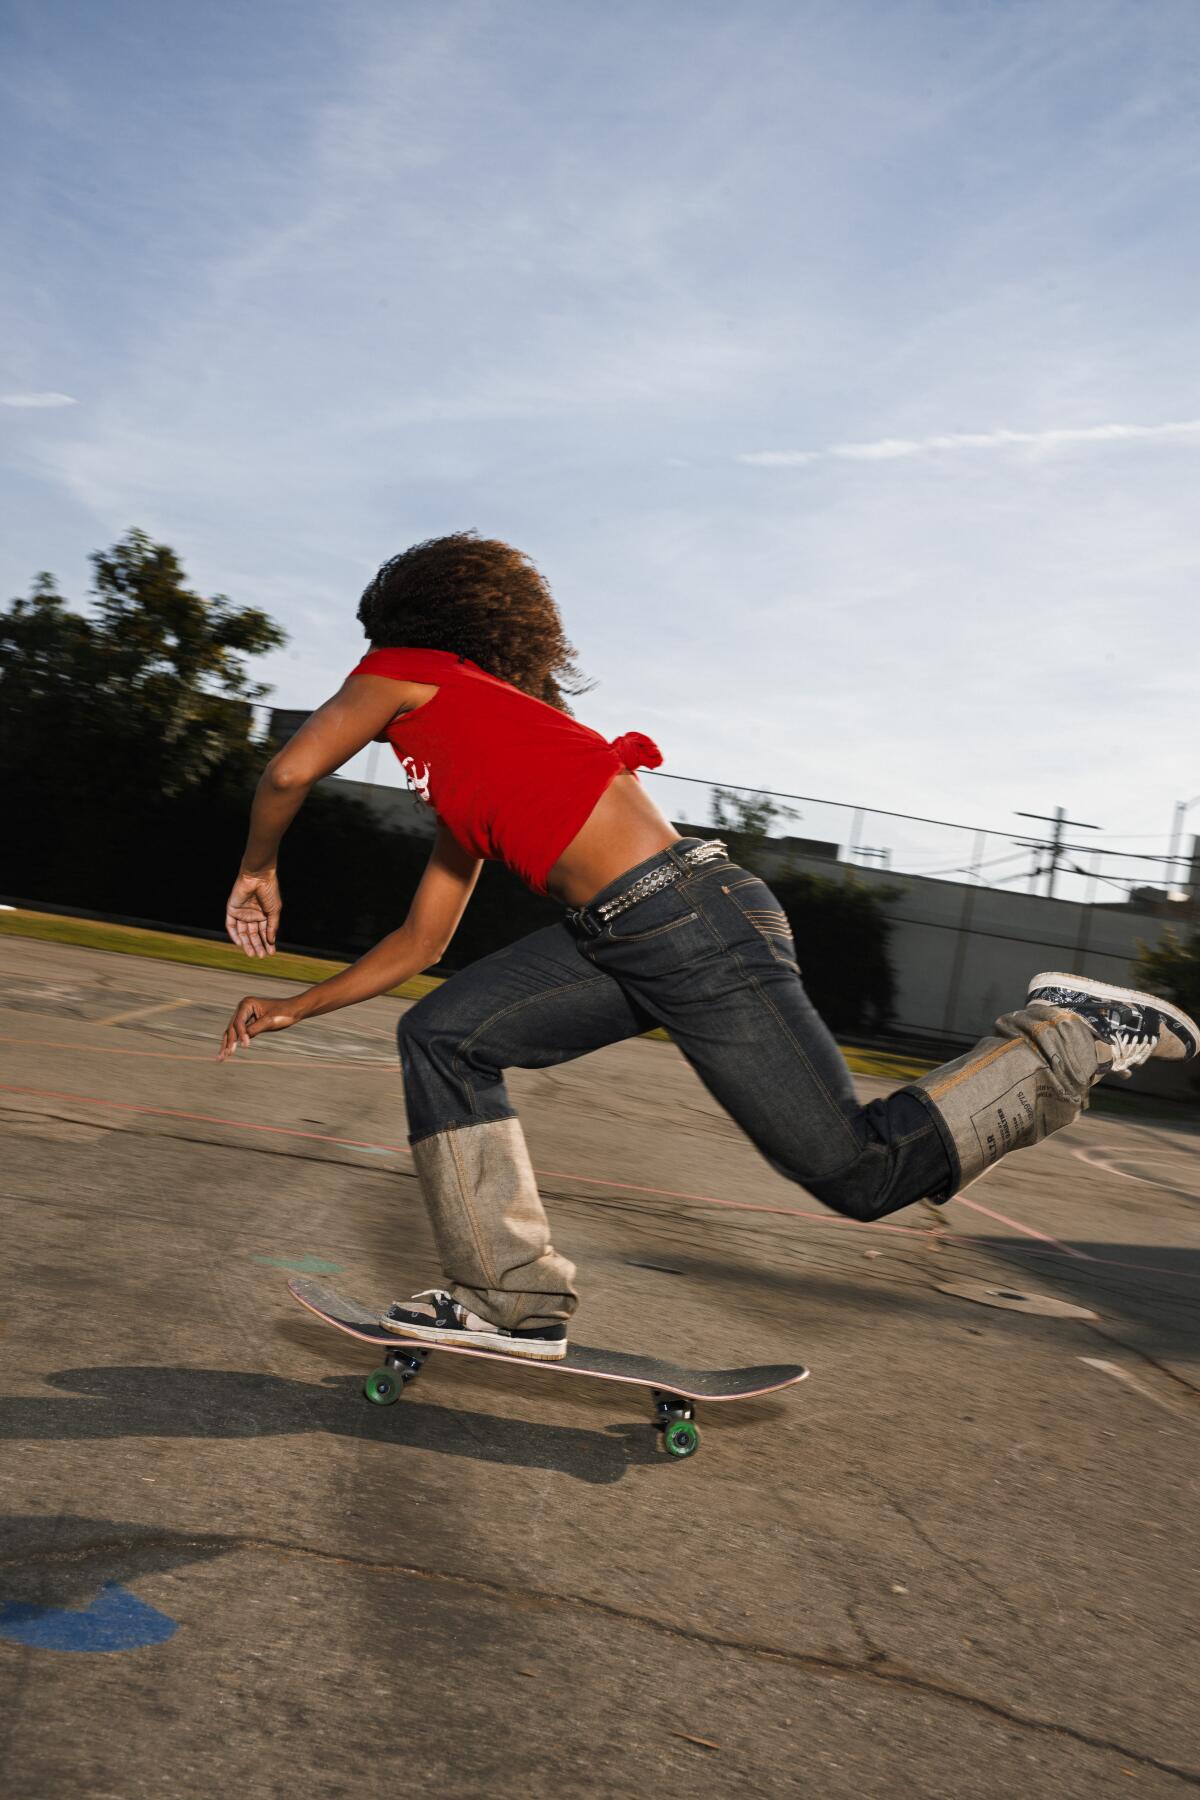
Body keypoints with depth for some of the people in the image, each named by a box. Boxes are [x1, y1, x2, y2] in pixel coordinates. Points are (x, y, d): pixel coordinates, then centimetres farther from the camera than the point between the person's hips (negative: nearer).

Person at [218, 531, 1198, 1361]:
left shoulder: (402, 672, 8)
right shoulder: (459, 799, 29)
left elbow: (291, 770, -2)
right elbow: (418, 944, 31)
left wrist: (257, 871, 19)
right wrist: (296, 1008, 34)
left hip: (694, 926, -9)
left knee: (863, 1173, -4)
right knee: (442, 1035, 7)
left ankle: (1068, 1037, 12)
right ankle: (516, 1298, 8)